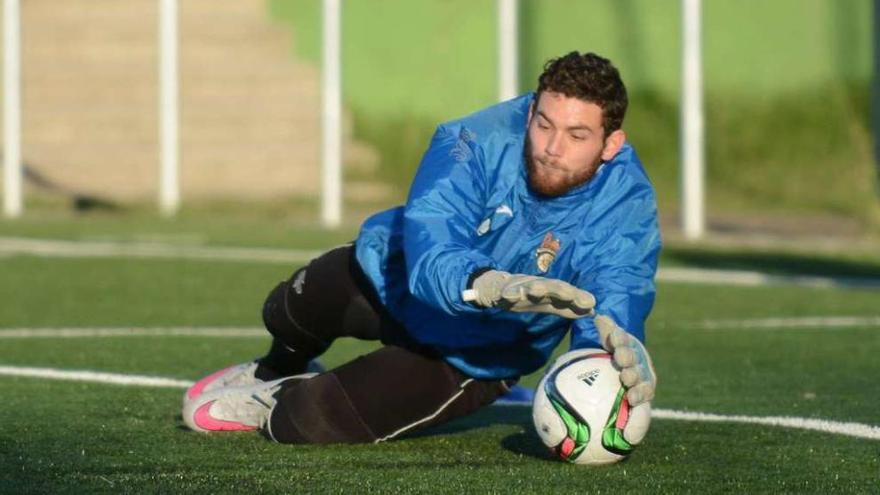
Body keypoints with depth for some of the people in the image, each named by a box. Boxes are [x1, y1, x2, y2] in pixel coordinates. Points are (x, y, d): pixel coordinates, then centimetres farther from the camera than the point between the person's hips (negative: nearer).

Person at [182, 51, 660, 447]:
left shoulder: (626, 203, -30)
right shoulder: (476, 143, -34)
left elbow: (615, 301, -41)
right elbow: (429, 256, -44)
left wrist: (620, 345, -68)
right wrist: (491, 286, -67)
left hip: (472, 359, -1)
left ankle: (273, 406, 24)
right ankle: (277, 373, 48)